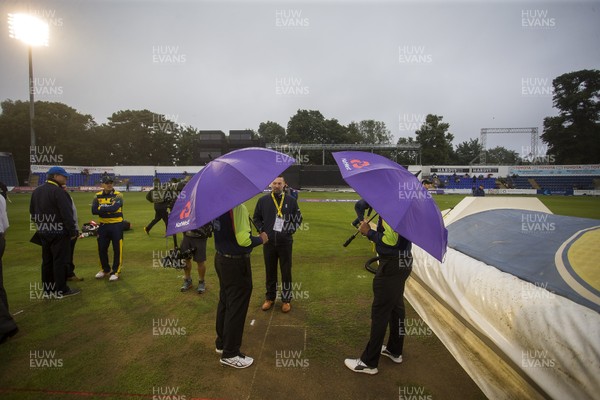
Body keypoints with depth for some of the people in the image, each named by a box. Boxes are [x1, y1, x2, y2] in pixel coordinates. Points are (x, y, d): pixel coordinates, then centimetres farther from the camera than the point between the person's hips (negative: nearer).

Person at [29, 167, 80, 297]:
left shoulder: (36, 191, 12)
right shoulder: (58, 192, -17)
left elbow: (33, 212, 19)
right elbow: (67, 214, -19)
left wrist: (41, 226, 22)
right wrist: (73, 231, -12)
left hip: (43, 232, 9)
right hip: (59, 233, -8)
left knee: (47, 261, 16)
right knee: (60, 261, -1)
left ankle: (48, 288, 25)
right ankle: (62, 290, 5)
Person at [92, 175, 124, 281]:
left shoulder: (118, 196, -7)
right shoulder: (98, 196, 4)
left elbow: (114, 208, -23)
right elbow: (94, 211, -9)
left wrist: (101, 207, -13)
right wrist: (109, 209, -17)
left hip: (116, 225, -4)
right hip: (103, 225, 4)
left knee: (117, 249, 0)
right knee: (101, 249, 13)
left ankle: (115, 272, 12)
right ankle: (105, 270, 32)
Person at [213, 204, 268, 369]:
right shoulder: (238, 208, -24)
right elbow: (244, 240, -26)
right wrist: (261, 239, -9)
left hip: (220, 259, 9)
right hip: (236, 264, -9)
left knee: (224, 302, 21)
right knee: (237, 307, 5)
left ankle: (222, 343, 38)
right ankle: (230, 354, 19)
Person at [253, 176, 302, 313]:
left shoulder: (291, 201, 0)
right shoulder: (263, 200, 2)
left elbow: (298, 218, 9)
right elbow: (256, 218, 12)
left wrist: (291, 230, -2)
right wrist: (262, 230, 1)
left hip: (285, 242, -1)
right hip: (268, 242, 1)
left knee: (286, 272, 6)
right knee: (270, 272, 12)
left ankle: (286, 300, 20)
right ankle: (270, 298, 27)